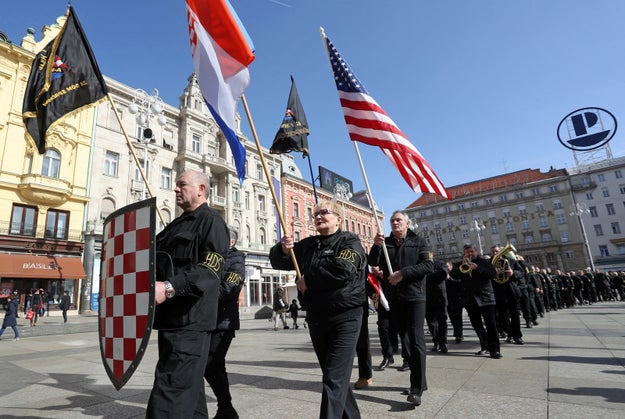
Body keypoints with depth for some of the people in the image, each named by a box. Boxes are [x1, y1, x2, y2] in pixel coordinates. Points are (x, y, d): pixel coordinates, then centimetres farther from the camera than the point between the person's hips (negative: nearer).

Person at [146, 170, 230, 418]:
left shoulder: (211, 221, -7)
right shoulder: (176, 225, 21)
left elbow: (210, 268, -20)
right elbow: (160, 264, 27)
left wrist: (170, 288, -29)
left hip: (190, 321, -9)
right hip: (171, 318, 9)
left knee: (172, 390, -10)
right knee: (188, 386, 19)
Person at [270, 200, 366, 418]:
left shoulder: (349, 241, -5)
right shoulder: (307, 245, 11)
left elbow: (342, 269, -23)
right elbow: (278, 262, 8)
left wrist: (308, 281, -13)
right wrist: (283, 249, -15)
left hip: (345, 317, -6)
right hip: (316, 318, 6)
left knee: (334, 379, -9)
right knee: (333, 374, 18)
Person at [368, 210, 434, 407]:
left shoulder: (418, 241, 3)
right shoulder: (385, 242, 10)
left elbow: (428, 265, -8)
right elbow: (373, 264, -1)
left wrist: (402, 273, -16)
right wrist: (376, 246, -18)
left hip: (415, 296, -4)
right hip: (394, 297, 4)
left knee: (416, 339, -9)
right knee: (405, 339, 10)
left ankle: (416, 389, -6)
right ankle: (420, 381, 24)